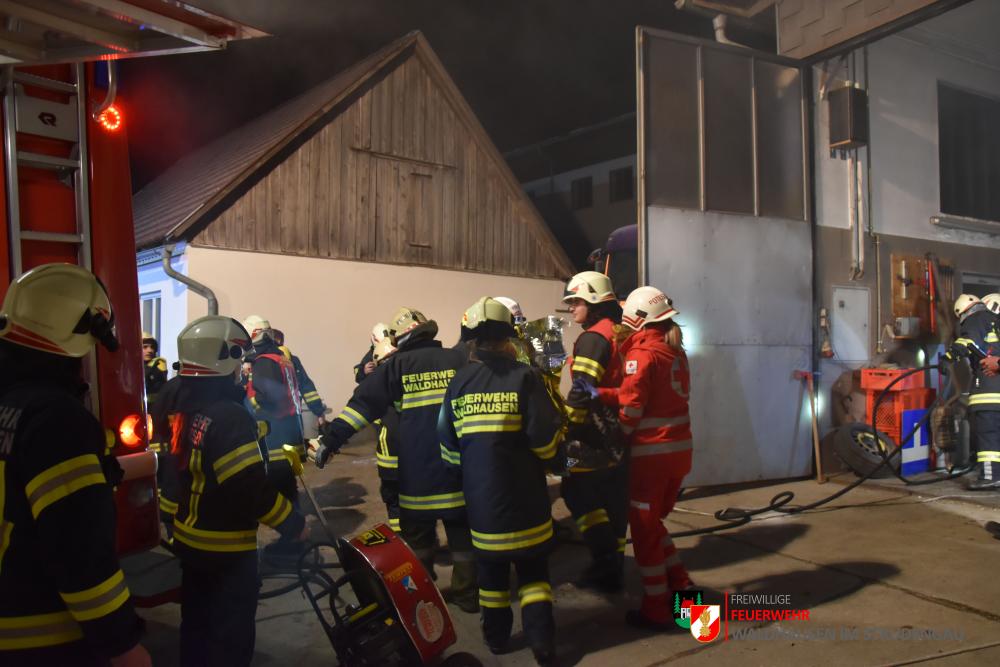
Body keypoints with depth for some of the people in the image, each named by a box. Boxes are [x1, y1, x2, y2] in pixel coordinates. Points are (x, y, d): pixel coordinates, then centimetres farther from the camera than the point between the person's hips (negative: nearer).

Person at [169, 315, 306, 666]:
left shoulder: (181, 408, 4)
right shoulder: (228, 416, -25)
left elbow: (170, 471, 13)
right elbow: (251, 488, -28)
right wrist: (294, 524, -18)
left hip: (188, 538, 9)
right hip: (226, 549, -9)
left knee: (196, 624, 24)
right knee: (231, 635, 6)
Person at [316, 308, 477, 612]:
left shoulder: (397, 366, -4)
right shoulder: (459, 360, 2)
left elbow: (363, 404, -10)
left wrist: (330, 439, -8)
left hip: (416, 471, -2)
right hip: (460, 466, 2)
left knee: (418, 540, 15)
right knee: (463, 535, 15)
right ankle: (467, 594, 23)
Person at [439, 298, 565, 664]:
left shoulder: (459, 381, -2)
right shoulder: (523, 376, -12)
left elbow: (447, 441, 3)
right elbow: (545, 435, -14)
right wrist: (556, 460, 7)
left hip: (480, 493, 3)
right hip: (523, 492, -2)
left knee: (491, 567, 17)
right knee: (532, 566, 11)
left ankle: (496, 635, 28)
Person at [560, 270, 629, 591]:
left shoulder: (593, 337, -14)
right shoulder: (620, 333, 14)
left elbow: (582, 390, -22)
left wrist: (566, 425, -17)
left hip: (597, 430, -9)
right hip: (620, 431, 9)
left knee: (577, 488, 0)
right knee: (613, 497, 13)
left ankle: (605, 557, -3)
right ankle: (612, 569, 22)